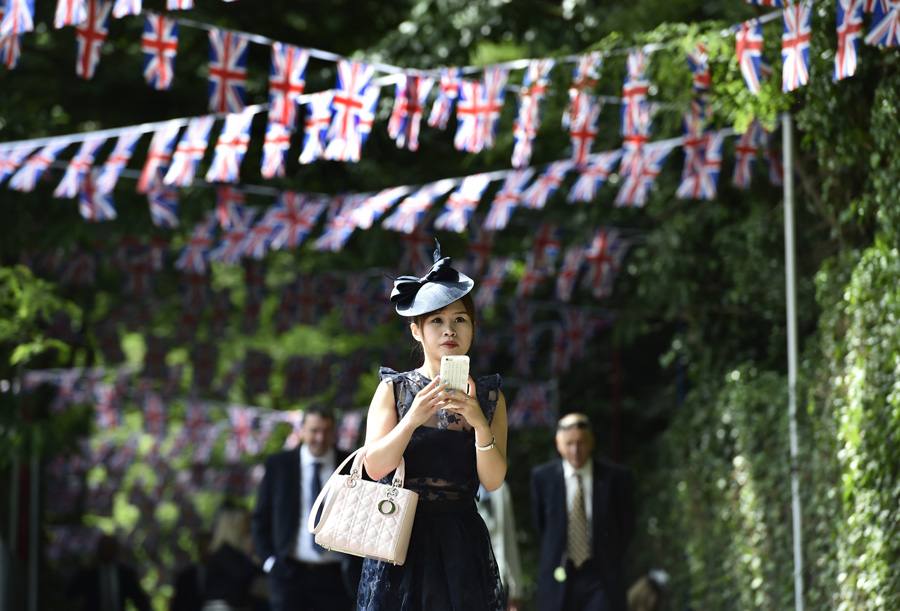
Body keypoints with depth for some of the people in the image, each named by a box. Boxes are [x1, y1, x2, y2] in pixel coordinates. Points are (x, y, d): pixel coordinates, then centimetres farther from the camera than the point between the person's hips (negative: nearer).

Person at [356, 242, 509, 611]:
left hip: (461, 543, 1)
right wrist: (412, 419, -22)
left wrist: (480, 424, -18)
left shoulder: (488, 396, 6)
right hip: (402, 537, -1)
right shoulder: (393, 389, 3)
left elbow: (493, 481, -3)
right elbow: (374, 467, -8)